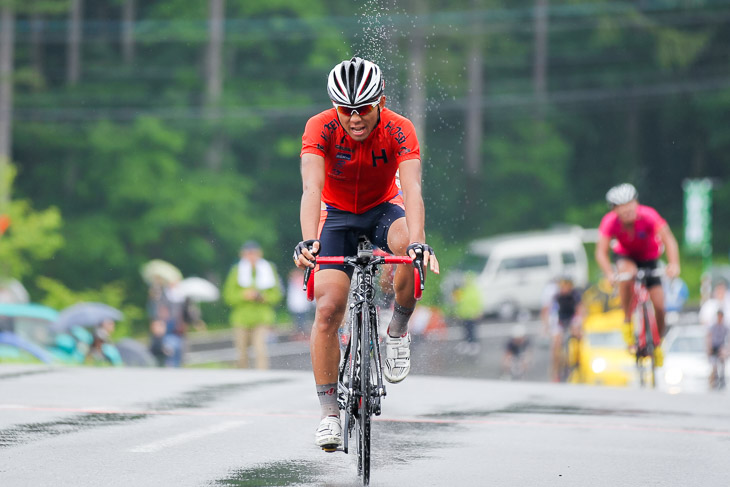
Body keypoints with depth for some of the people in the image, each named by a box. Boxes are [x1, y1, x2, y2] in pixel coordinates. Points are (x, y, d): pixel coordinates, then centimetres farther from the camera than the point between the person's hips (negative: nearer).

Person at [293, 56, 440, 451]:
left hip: (384, 208, 0)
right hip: (337, 214, 0)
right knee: (328, 309, -15)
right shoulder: (320, 128, -27)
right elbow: (312, 188, -39)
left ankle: (398, 331, -9)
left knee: (411, 249, -35)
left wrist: (417, 242, -56)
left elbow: (412, 189, -39)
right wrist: (308, 241, -57)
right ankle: (329, 412, -4)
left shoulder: (399, 131, -27)